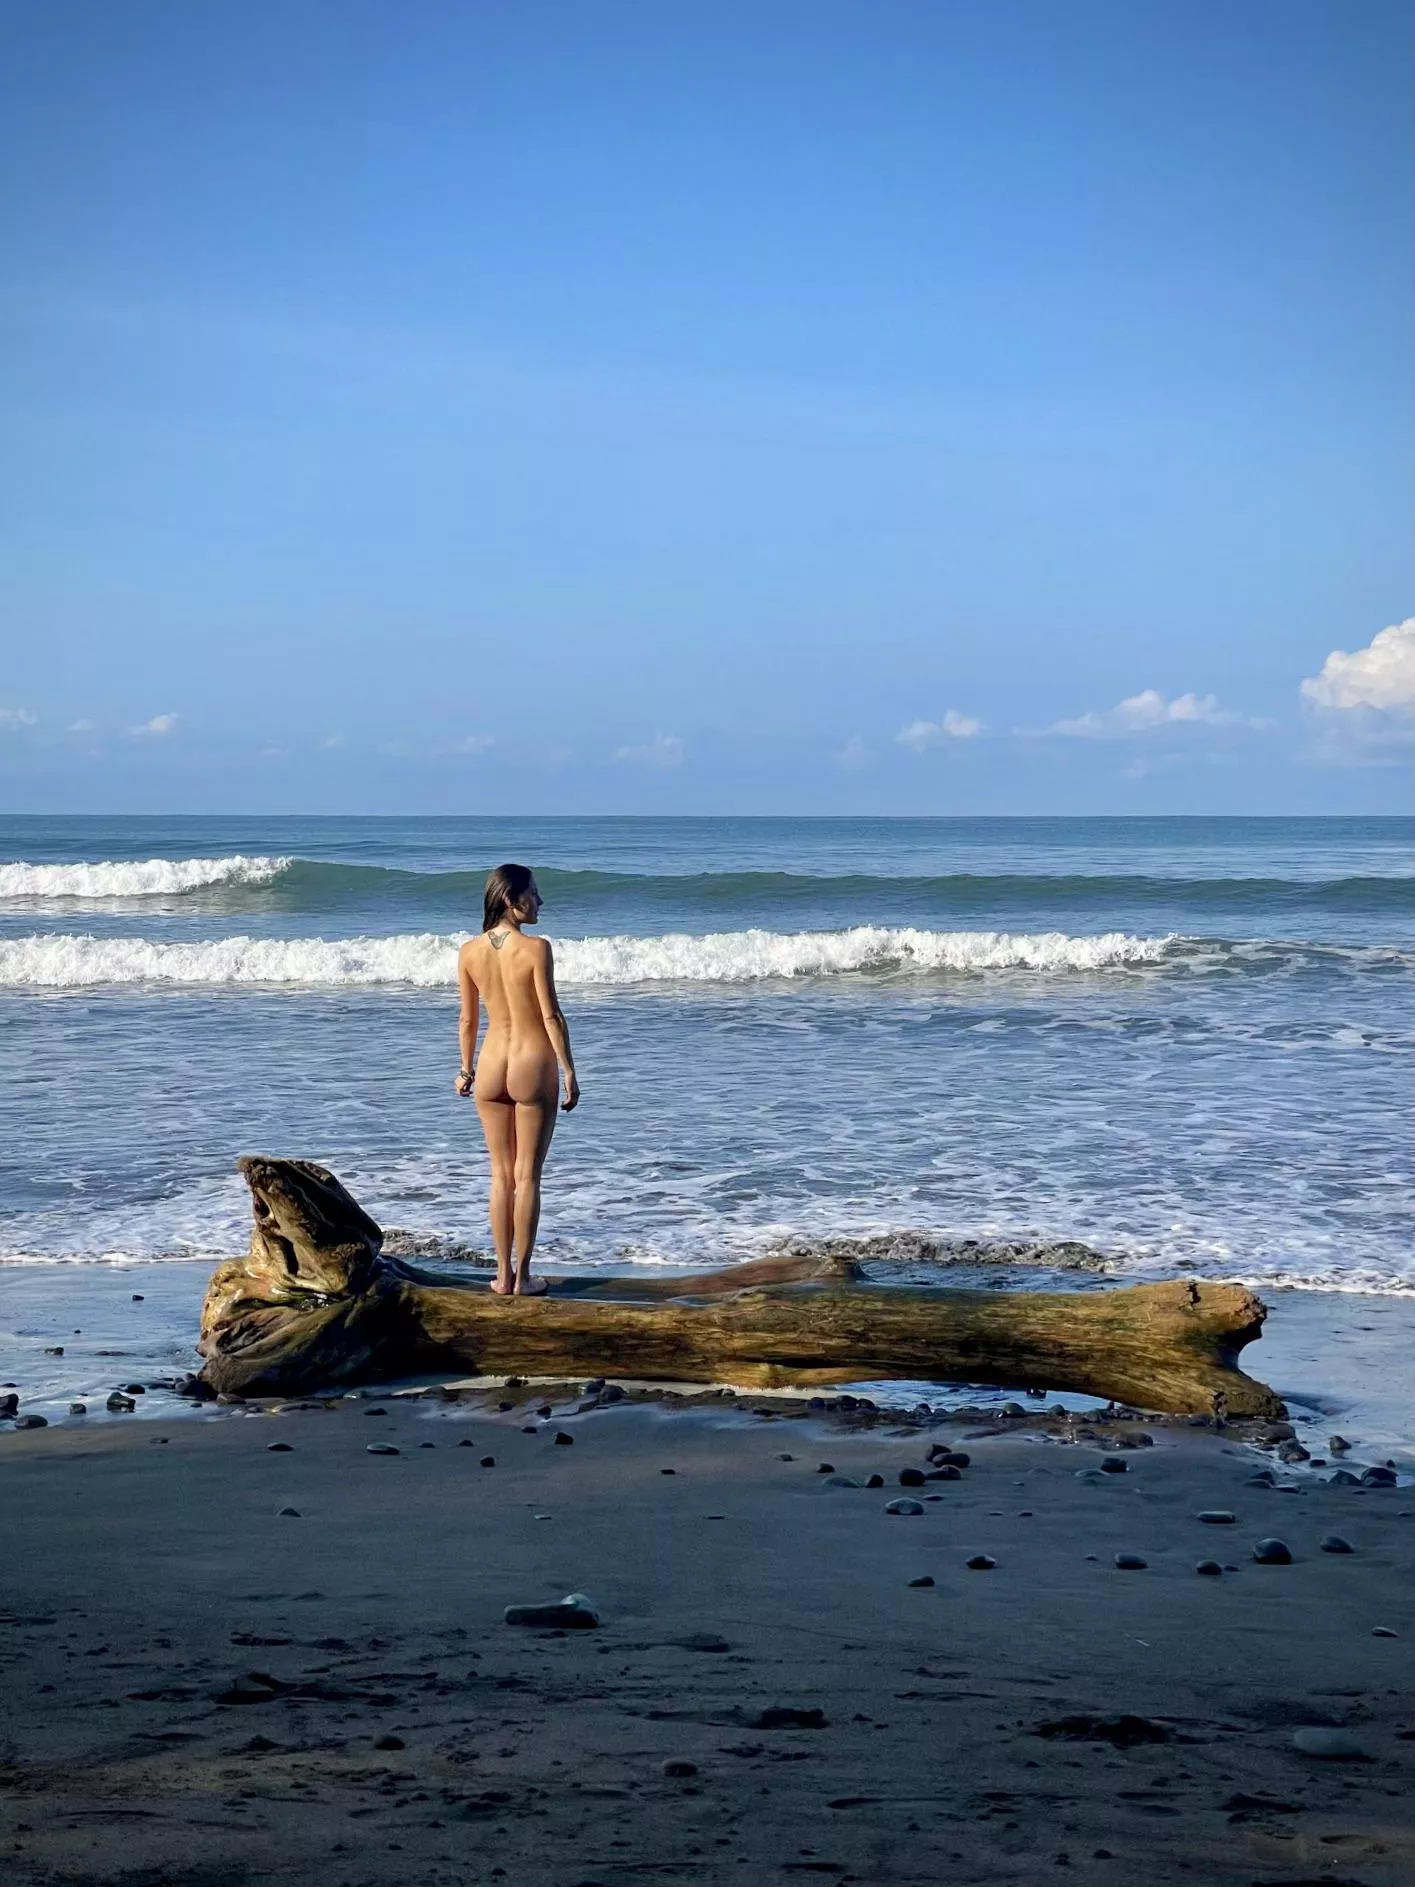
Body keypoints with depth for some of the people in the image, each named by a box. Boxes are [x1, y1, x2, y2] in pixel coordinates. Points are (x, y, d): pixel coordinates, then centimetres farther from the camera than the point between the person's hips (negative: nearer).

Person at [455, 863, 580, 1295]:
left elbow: (468, 1019, 6)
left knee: (501, 1175, 12)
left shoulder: (469, 952, 0)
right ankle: (522, 1276, 8)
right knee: (527, 1176, 4)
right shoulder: (535, 949, -14)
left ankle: (503, 1274, 16)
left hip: (492, 1066, 4)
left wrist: (466, 1070, 18)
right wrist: (569, 1072, -6)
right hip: (534, 1065, -4)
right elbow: (552, 1016, -13)